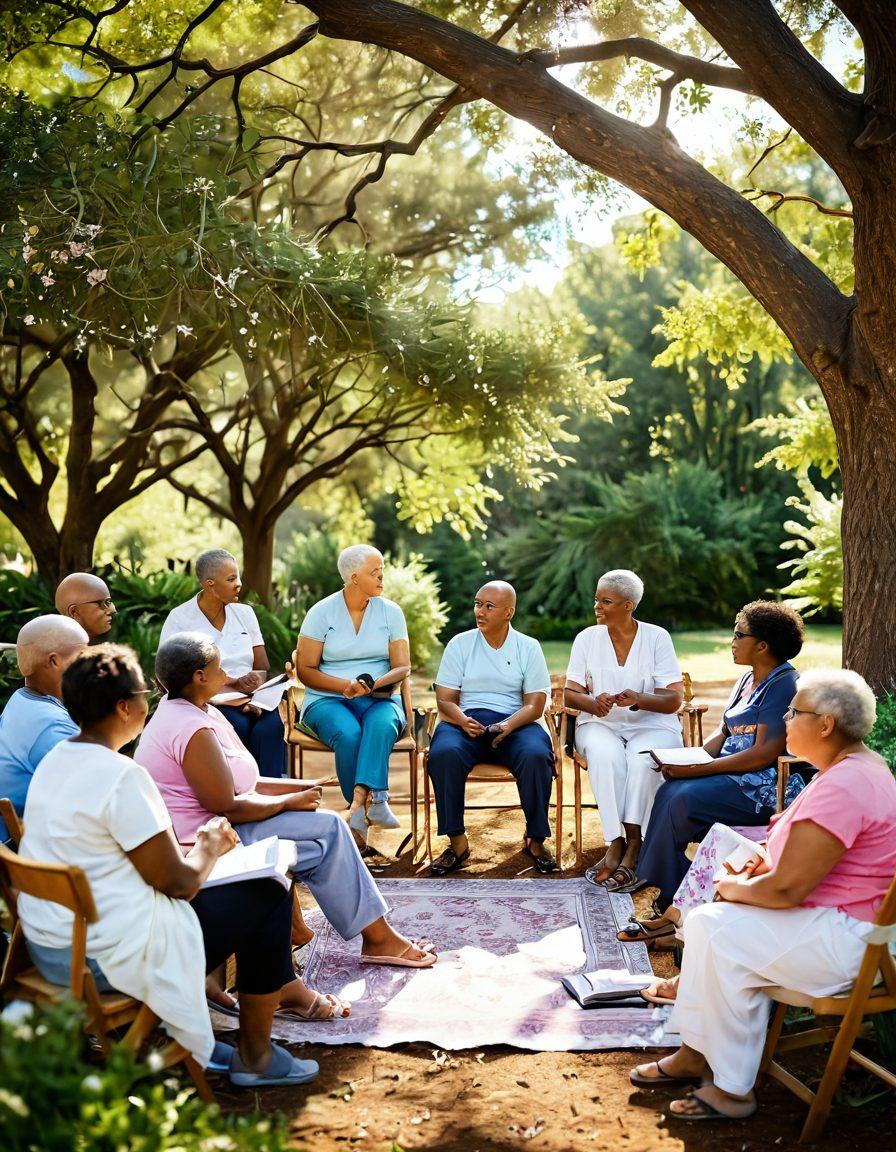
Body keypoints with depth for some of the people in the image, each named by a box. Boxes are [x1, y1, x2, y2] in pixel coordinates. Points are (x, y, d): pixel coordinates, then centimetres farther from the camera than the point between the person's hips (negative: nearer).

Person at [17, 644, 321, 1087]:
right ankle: (255, 1057, 14)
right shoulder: (121, 776, -23)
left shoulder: (55, 760, 6)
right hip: (104, 957, -10)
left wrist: (193, 843, 12)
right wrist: (209, 848, 2)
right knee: (267, 897, 2)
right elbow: (177, 882, -18)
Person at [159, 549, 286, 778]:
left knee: (271, 725, -31)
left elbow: (262, 669, 12)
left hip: (248, 699, 3)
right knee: (239, 725, -35)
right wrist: (234, 683, -15)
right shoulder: (180, 619, 1)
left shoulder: (245, 613, 15)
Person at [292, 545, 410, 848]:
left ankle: (359, 801, -49)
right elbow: (305, 669, -1)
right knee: (348, 733, -36)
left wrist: (375, 684, -19)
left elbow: (402, 667, 3)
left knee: (381, 724, -36)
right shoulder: (321, 612, 1)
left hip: (378, 700, 1)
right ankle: (372, 801, -30)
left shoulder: (390, 612, 8)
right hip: (327, 700, -1)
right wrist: (345, 685, -16)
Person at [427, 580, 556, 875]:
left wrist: (508, 725, -20)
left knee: (537, 755, -33)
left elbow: (535, 704, 1)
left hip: (515, 722, 0)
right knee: (443, 754, -33)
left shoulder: (528, 647, 8)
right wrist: (462, 719, -19)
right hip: (466, 721, 0)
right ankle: (457, 842, -22)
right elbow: (444, 699, 4)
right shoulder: (459, 644, 9)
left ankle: (535, 840, -15)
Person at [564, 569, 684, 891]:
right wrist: (593, 703, -17)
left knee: (644, 759, -35)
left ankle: (633, 847, -32)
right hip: (600, 724, 1)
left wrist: (639, 699, -23)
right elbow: (570, 693, 6)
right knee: (605, 755, -34)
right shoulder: (587, 638, 7)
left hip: (651, 725, -1)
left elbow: (674, 699, -3)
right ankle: (616, 843, -34)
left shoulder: (657, 638, 1)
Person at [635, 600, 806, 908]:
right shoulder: (748, 680, 18)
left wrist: (697, 769, -21)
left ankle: (662, 890, -11)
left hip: (768, 786, -9)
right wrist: (687, 760, -3)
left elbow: (765, 753, -20)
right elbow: (722, 734, 17)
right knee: (670, 790, -15)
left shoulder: (784, 684, -13)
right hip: (733, 775, 9)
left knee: (685, 798, -25)